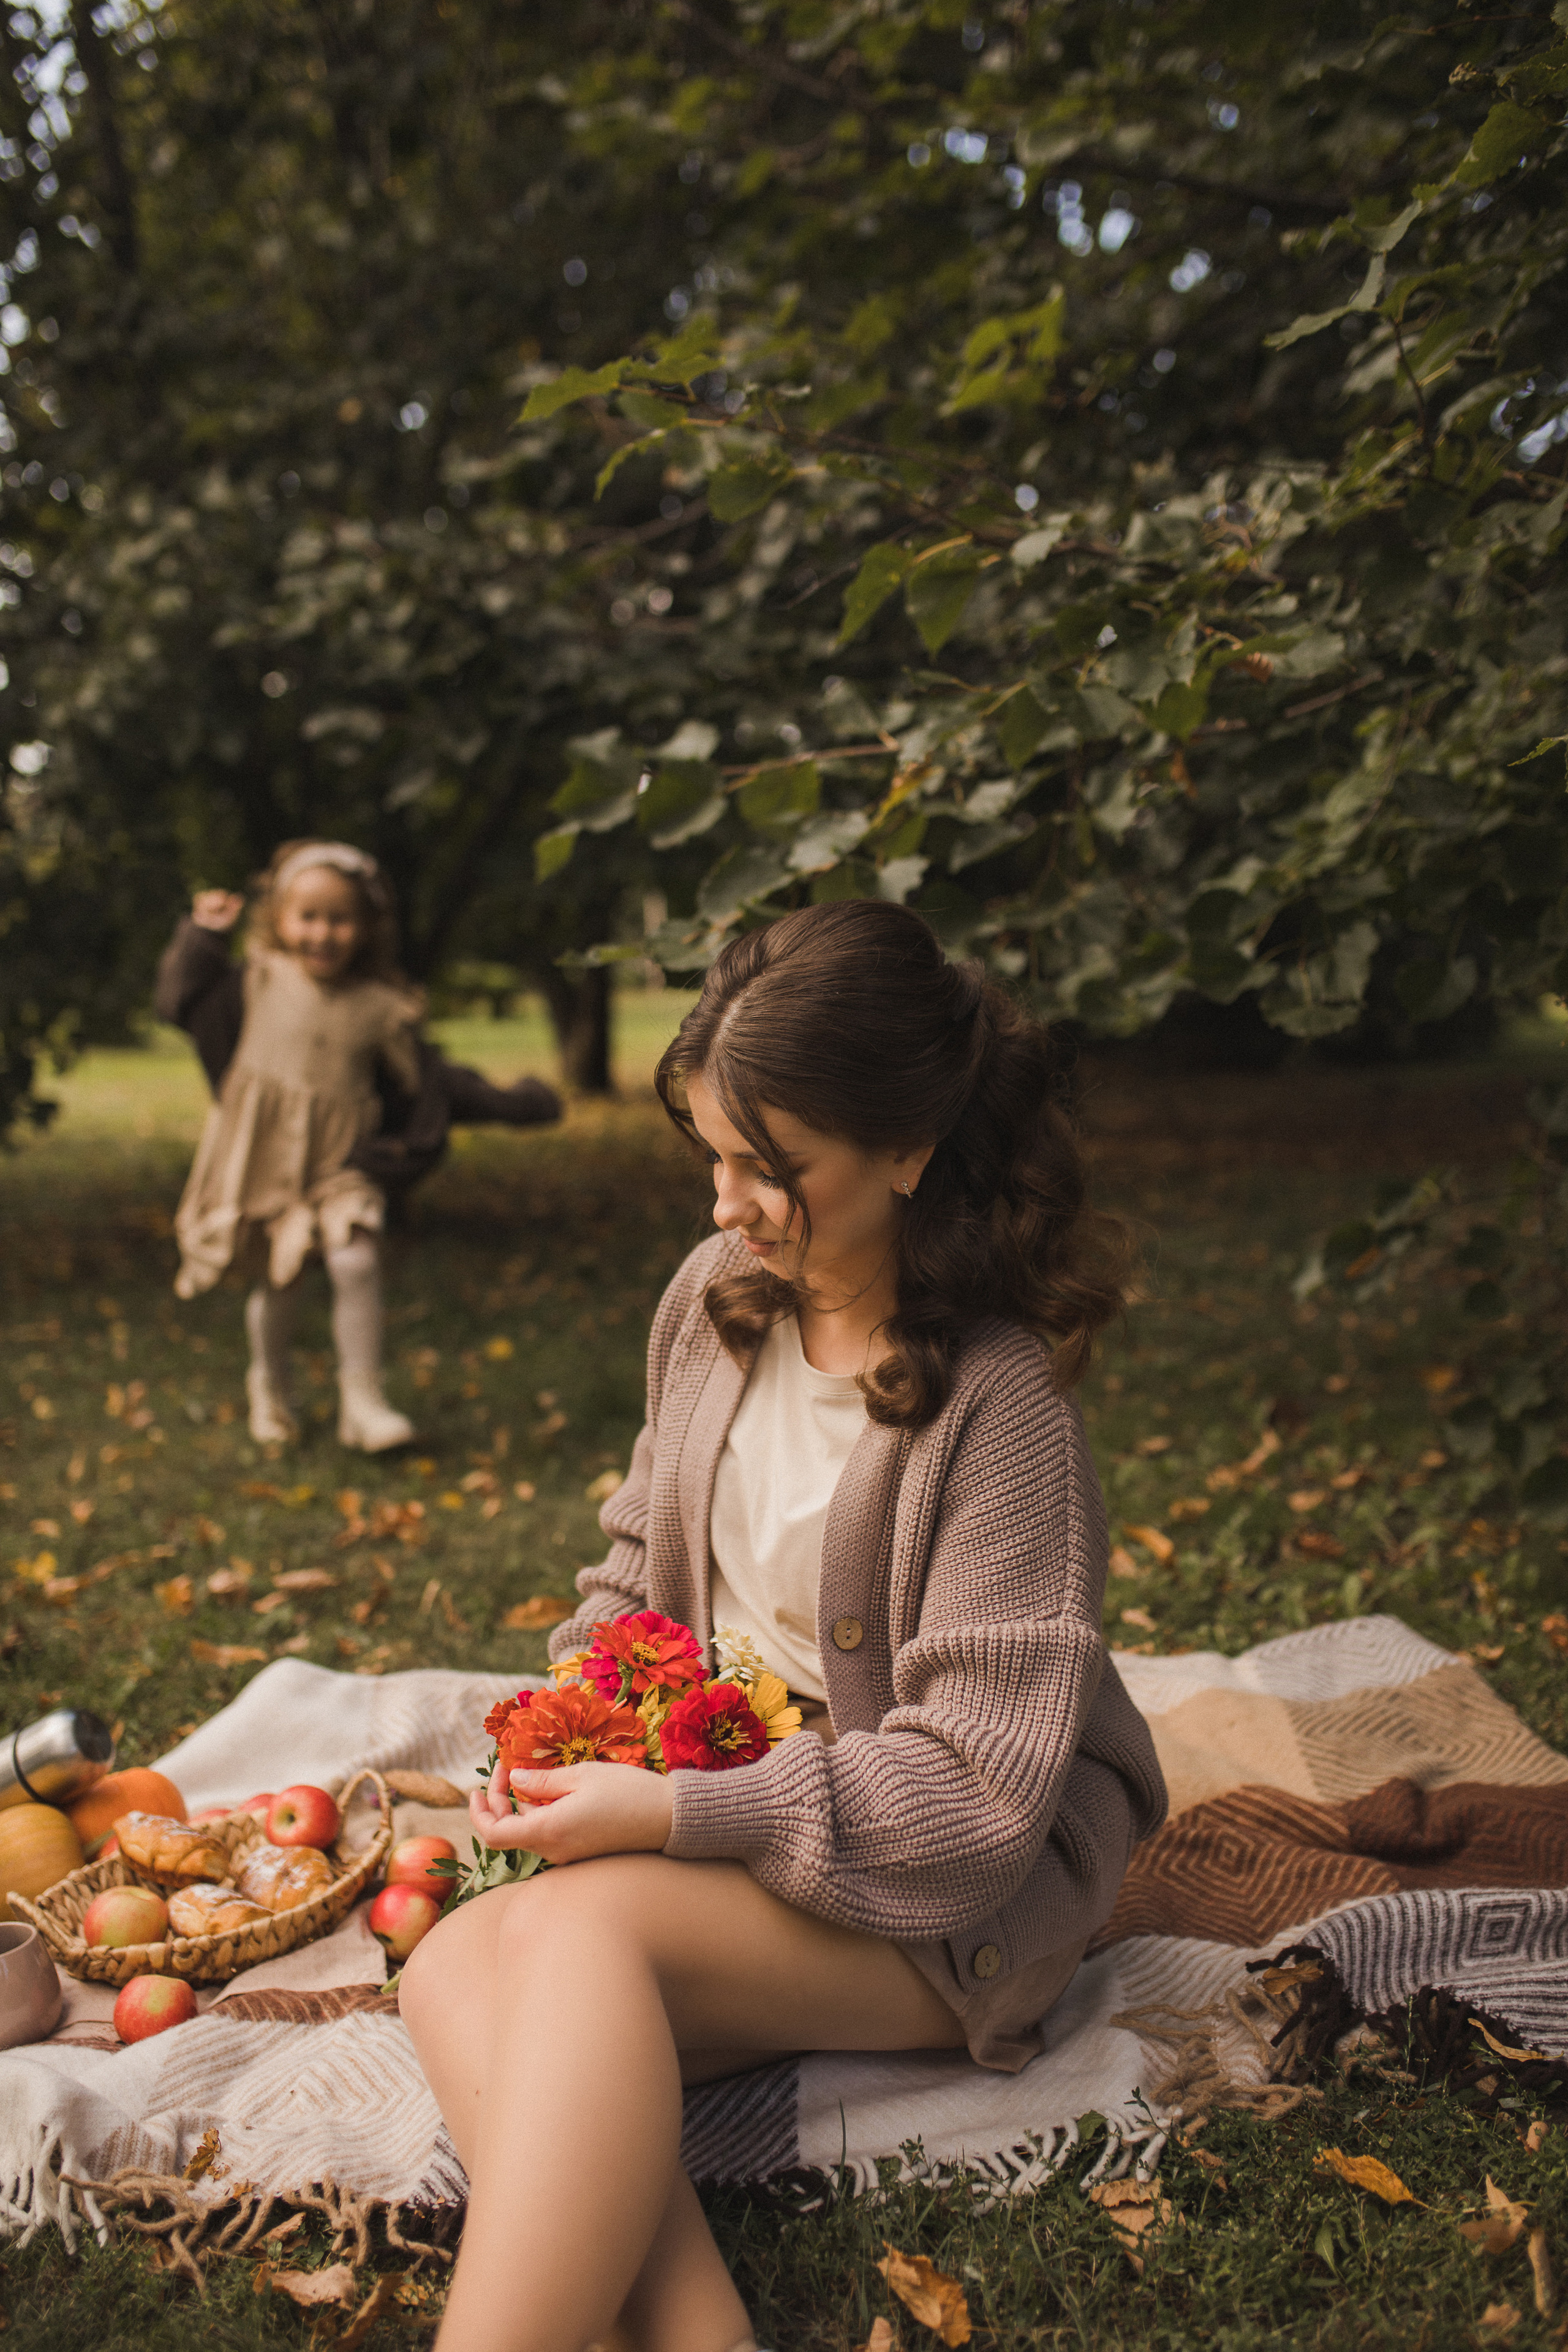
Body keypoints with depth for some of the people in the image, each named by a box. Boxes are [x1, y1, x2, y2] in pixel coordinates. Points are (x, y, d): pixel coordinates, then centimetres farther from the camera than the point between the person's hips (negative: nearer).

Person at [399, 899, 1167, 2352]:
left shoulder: (998, 1402, -20)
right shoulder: (715, 1297, 2)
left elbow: (973, 1784, -21)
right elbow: (641, 1552, 18)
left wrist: (671, 1813, -26)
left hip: (938, 1893, -7)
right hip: (707, 1796, 7)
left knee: (576, 1927, -32)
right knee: (452, 1972, -22)